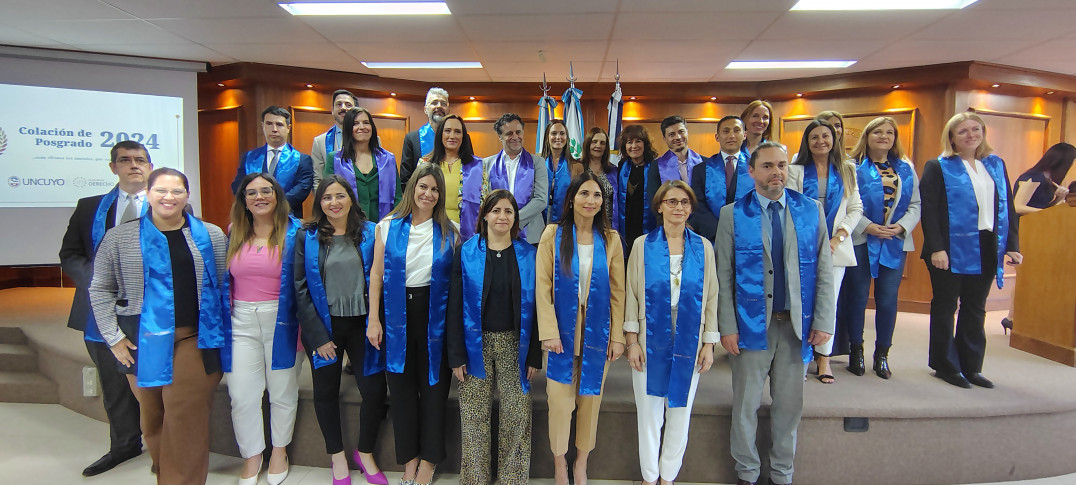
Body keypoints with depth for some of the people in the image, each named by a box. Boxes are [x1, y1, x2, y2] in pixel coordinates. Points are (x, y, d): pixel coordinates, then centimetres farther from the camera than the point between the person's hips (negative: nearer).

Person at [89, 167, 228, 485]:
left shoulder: (211, 236, 5)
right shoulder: (120, 237, 3)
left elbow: (225, 286, 6)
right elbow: (100, 289, 6)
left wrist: (219, 333, 2)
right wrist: (114, 337, 0)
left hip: (195, 340, -1)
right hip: (144, 342, 1)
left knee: (186, 419, -5)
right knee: (152, 418, 12)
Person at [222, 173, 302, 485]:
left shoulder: (293, 232, -3)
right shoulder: (234, 234, 8)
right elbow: (224, 280, 13)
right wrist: (223, 322, 6)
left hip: (281, 322, -2)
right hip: (241, 322, 3)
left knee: (282, 392, 10)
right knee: (241, 395, 4)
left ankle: (279, 451, 32)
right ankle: (251, 456, 26)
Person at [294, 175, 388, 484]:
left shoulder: (369, 233, -1)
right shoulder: (307, 237, -2)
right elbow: (301, 288, -4)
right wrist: (317, 336, -8)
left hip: (361, 324, 0)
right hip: (324, 326, 0)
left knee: (375, 390, -1)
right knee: (326, 392, 12)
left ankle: (365, 454, 24)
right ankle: (337, 457, 33)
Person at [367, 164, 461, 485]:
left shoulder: (449, 231, 1)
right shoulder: (388, 227, 2)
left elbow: (459, 278, 2)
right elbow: (377, 273, 2)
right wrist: (373, 319, -3)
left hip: (434, 315, -1)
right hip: (397, 316, 1)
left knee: (433, 386, 6)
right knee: (402, 388, 10)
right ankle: (409, 457, 27)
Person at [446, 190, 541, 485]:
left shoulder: (527, 255, 3)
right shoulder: (466, 252, 1)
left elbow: (534, 306, 3)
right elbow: (455, 305, -1)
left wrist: (534, 355, -2)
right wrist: (456, 355, -6)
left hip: (515, 344, 0)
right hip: (476, 343, 0)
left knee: (517, 415, 3)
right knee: (474, 417, 5)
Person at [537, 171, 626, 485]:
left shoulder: (611, 239, 4)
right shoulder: (553, 234, -1)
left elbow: (617, 292, 3)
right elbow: (543, 286, -5)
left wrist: (618, 336, -1)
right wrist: (548, 332, -10)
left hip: (597, 333, 2)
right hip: (562, 332, -1)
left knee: (591, 399, 9)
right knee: (560, 399, 2)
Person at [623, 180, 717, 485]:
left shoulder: (703, 247, 2)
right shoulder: (643, 245, -1)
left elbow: (710, 297, 4)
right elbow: (631, 295, -1)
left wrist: (709, 344, 1)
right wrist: (632, 341, -5)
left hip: (688, 345, 1)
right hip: (650, 342, -1)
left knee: (680, 414, 12)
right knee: (649, 413, 9)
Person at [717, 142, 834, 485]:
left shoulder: (812, 210, 3)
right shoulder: (733, 214, -3)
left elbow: (824, 271, 3)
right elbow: (724, 277, -4)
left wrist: (823, 322, -2)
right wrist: (727, 327, -8)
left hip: (796, 324, 2)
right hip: (751, 324, -2)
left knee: (789, 404, 13)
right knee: (746, 404, 9)